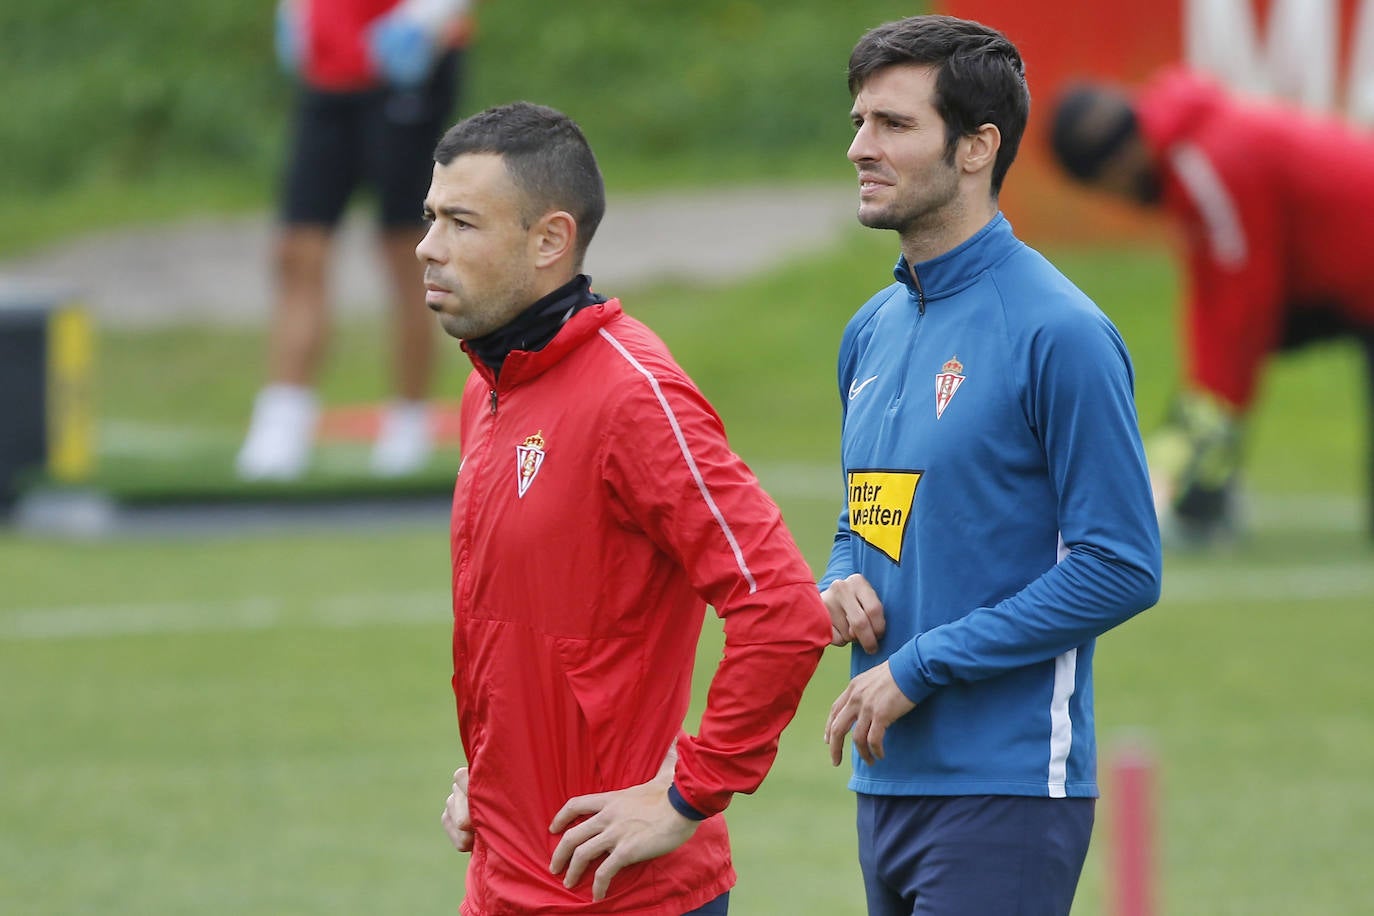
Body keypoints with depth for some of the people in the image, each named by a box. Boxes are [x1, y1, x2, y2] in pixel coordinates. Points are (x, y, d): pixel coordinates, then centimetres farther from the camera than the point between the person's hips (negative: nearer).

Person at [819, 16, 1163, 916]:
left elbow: (1121, 566, -15)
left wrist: (921, 667, -15)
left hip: (1008, 786, -8)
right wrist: (842, 587, 1)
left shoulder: (1059, 332, -11)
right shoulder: (871, 331, 14)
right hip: (888, 782, 8)